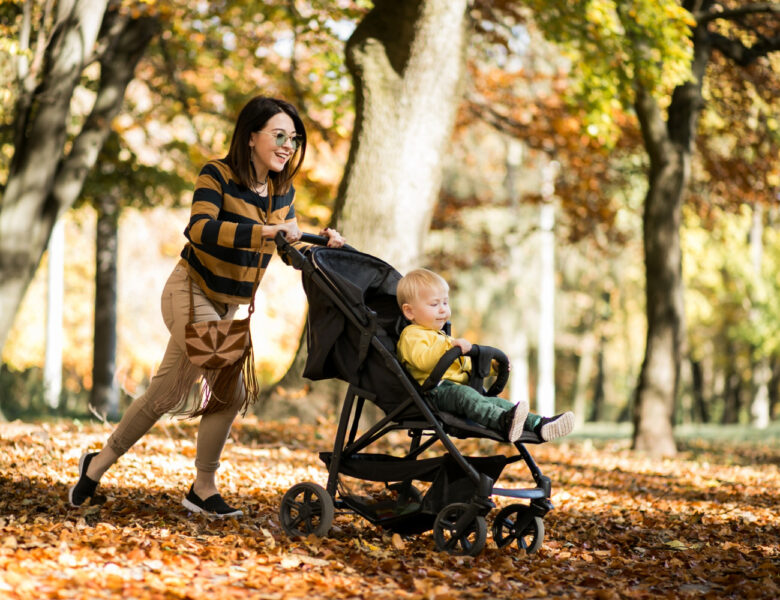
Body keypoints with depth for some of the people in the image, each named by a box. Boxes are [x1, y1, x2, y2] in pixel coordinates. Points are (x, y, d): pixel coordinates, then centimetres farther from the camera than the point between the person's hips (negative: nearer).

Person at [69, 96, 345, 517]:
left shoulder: (281, 191, 5)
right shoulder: (217, 175, -16)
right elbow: (200, 229, -33)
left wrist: (321, 243, -11)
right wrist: (266, 230, -41)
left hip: (228, 306, 8)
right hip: (191, 293, -8)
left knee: (165, 396, 10)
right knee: (233, 389, -17)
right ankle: (203, 489, -2)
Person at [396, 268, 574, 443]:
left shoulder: (440, 337, 36)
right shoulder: (412, 336, 1)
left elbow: (466, 365, 42)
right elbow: (422, 360, -21)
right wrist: (450, 345, -32)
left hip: (458, 388, 10)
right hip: (437, 391, -10)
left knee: (496, 402, -12)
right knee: (465, 395, -38)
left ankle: (540, 425, -29)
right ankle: (504, 422, -64)